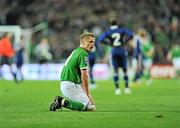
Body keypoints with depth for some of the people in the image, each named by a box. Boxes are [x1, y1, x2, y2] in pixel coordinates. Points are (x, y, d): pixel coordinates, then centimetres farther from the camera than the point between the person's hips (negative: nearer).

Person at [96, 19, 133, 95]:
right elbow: (130, 35, -8)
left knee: (115, 71, 4)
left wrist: (109, 43, -1)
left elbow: (100, 39, -9)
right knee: (125, 70, 8)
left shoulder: (108, 32, 3)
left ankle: (117, 88, -3)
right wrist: (125, 42, 3)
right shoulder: (122, 30, 3)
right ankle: (127, 88, 7)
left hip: (114, 51, 0)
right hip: (122, 51, 0)